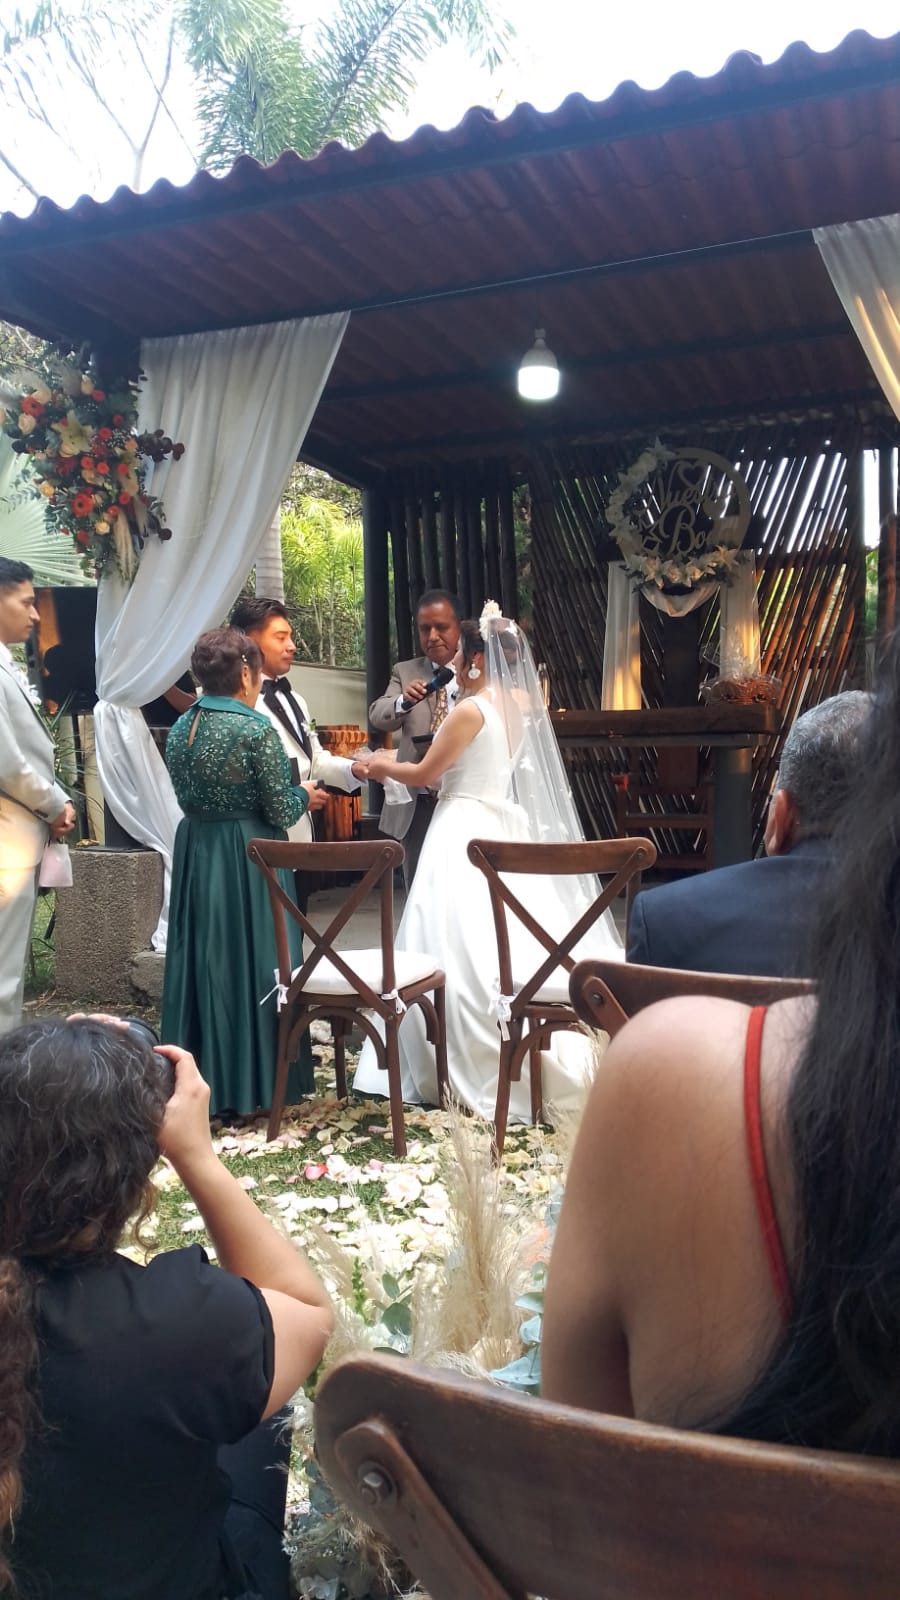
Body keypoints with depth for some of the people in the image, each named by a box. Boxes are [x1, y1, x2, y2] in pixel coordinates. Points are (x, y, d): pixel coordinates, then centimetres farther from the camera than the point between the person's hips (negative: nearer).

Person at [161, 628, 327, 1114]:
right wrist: (305, 795, 7)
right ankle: (257, 1080, 15)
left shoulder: (180, 728, 4)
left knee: (204, 960, 14)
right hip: (247, 860, -6)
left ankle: (204, 1079, 24)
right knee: (253, 960, 5)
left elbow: (189, 797, 11)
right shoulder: (255, 729, -16)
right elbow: (280, 811, -13)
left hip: (196, 855, 6)